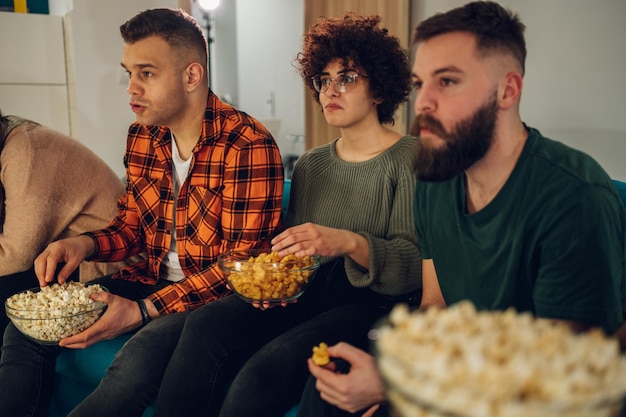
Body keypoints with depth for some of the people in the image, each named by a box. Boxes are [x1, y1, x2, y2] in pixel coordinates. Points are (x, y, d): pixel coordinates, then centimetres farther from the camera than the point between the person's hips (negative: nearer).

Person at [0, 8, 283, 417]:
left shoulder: (248, 146, -20)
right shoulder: (142, 137, 5)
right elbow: (132, 226, 14)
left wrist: (143, 311, -23)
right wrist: (85, 243, -9)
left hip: (215, 296, -7)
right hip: (150, 280, 7)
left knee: (136, 363, -32)